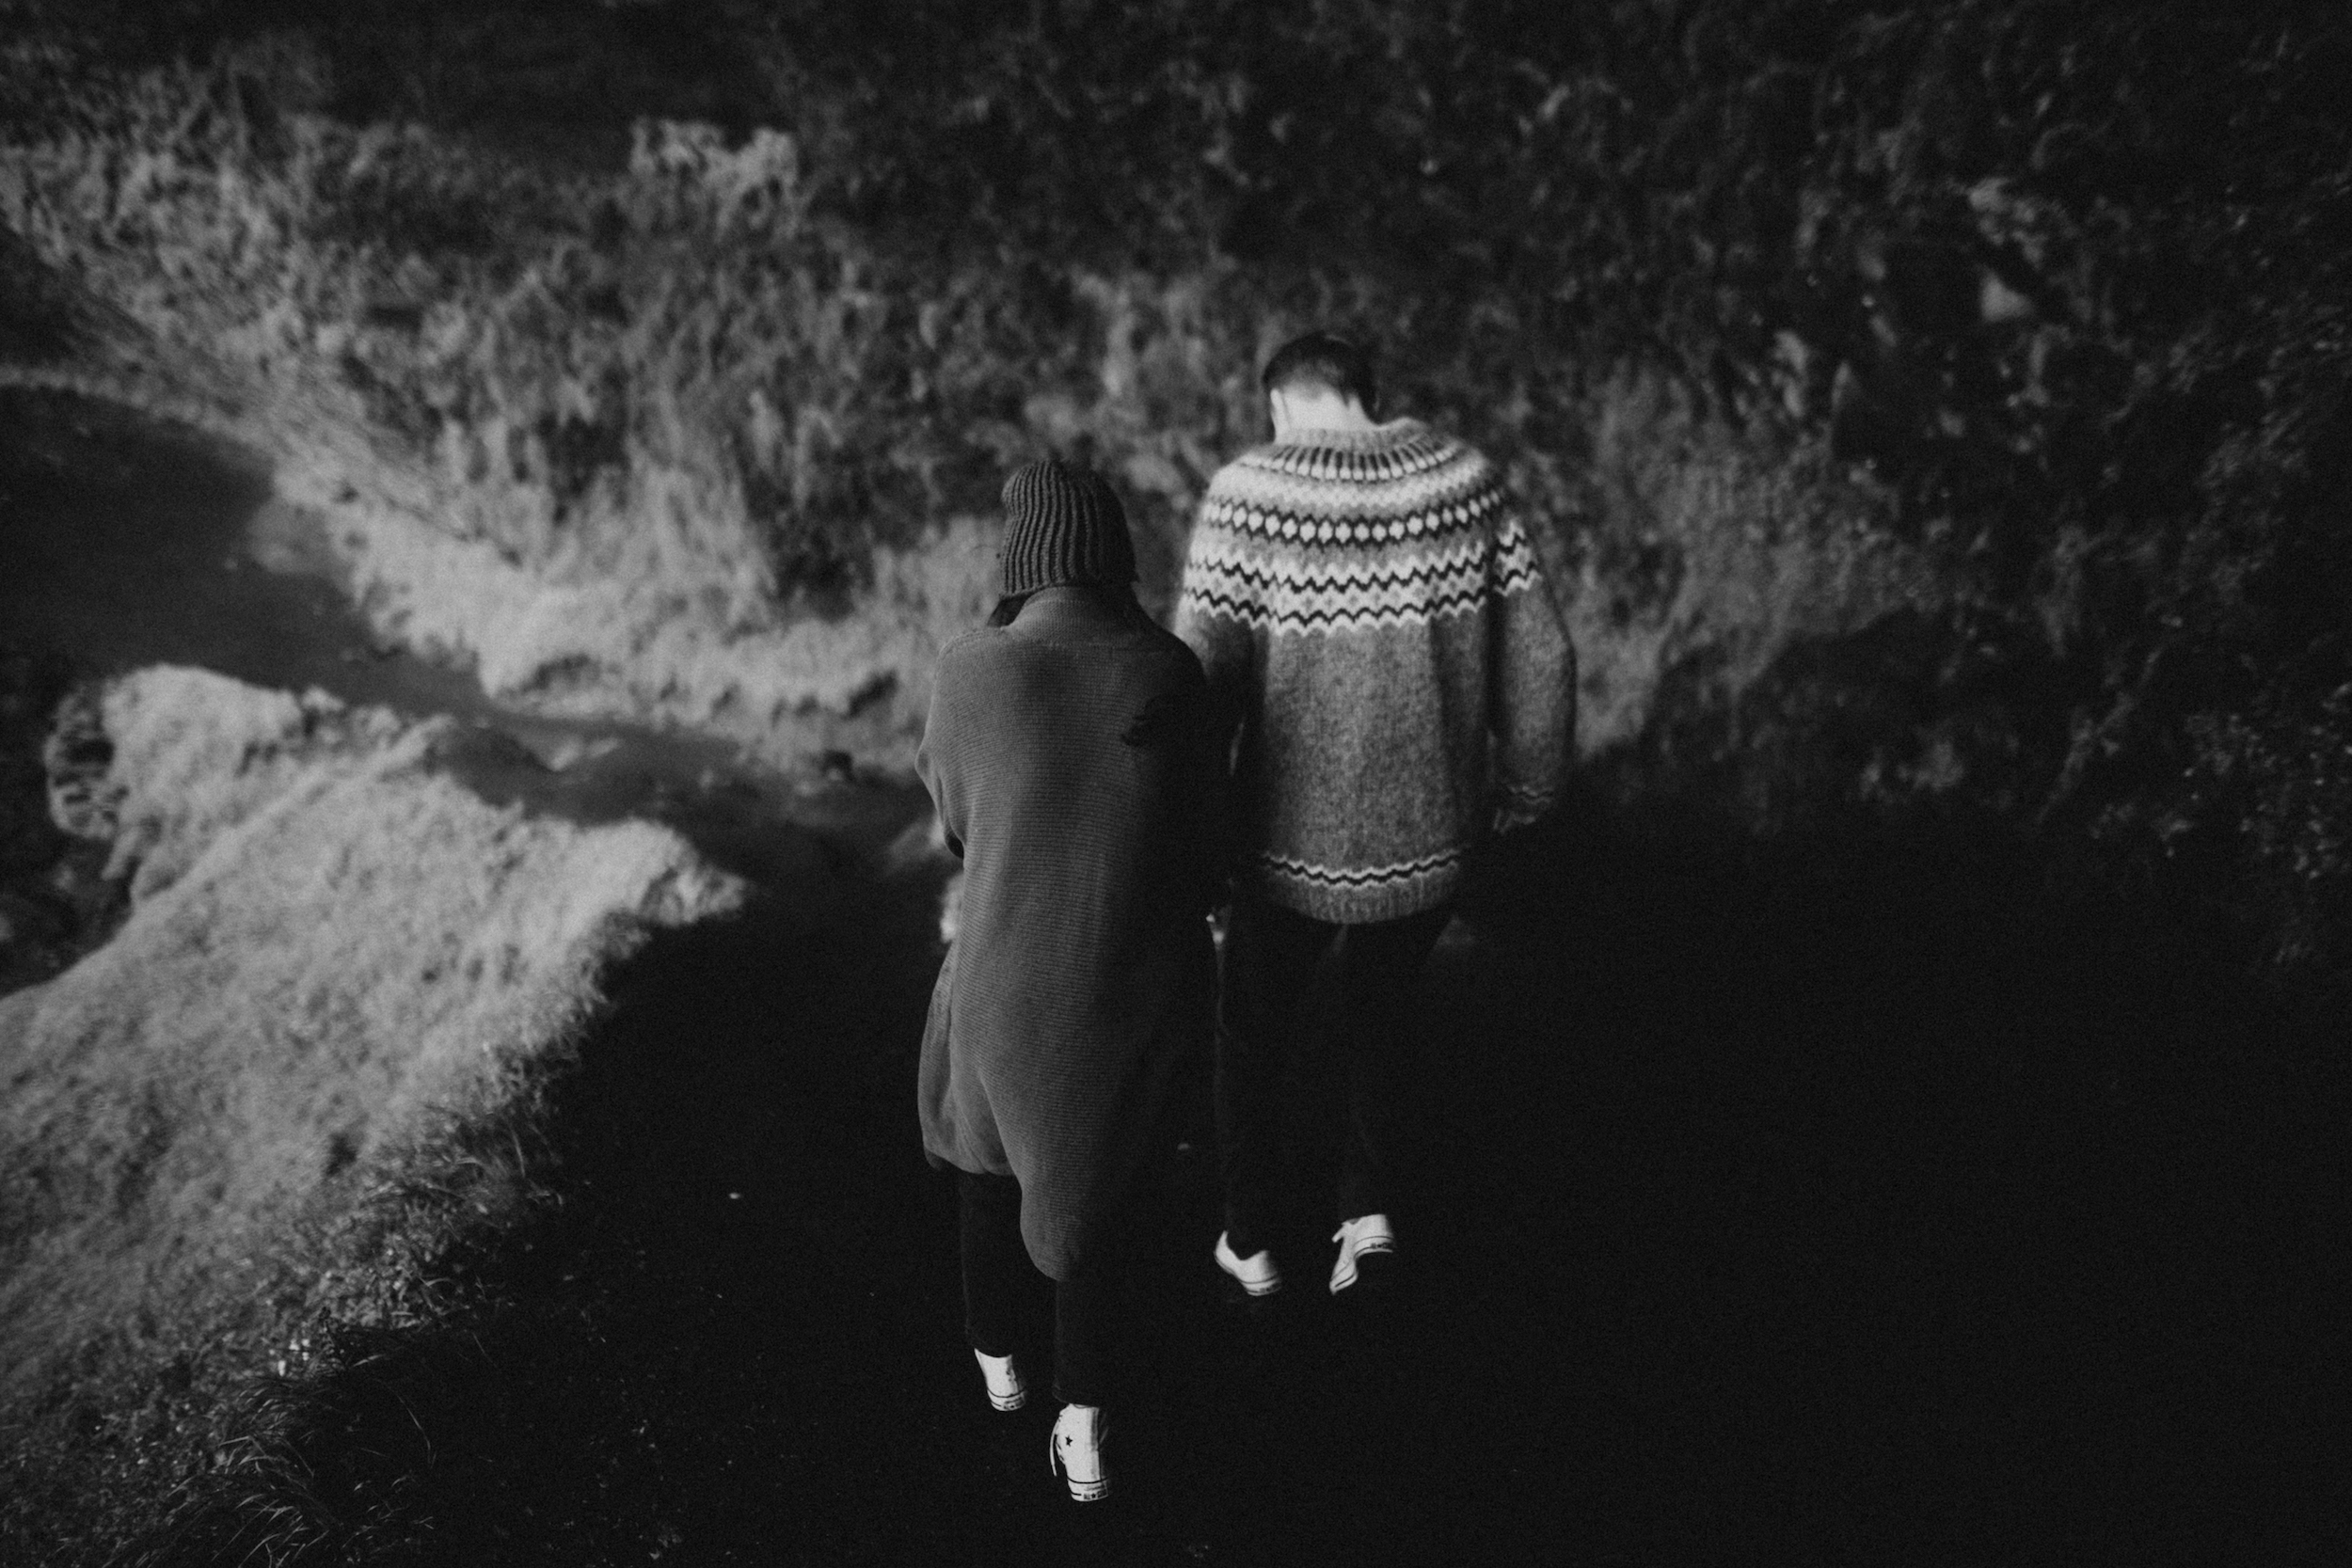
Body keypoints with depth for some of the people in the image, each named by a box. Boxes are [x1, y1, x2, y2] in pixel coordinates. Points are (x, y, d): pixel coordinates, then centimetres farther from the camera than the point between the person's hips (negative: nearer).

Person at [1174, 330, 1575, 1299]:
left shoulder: (1250, 498, -14)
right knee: (1378, 1023, 30)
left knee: (1254, 1030, 23)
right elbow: (1538, 657, -1)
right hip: (1431, 838, 3)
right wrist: (1525, 790, 13)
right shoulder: (1465, 482, -4)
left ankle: (1249, 1245, 37)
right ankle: (1368, 1210, 21)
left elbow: (1205, 681, -17)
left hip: (1293, 843, -2)